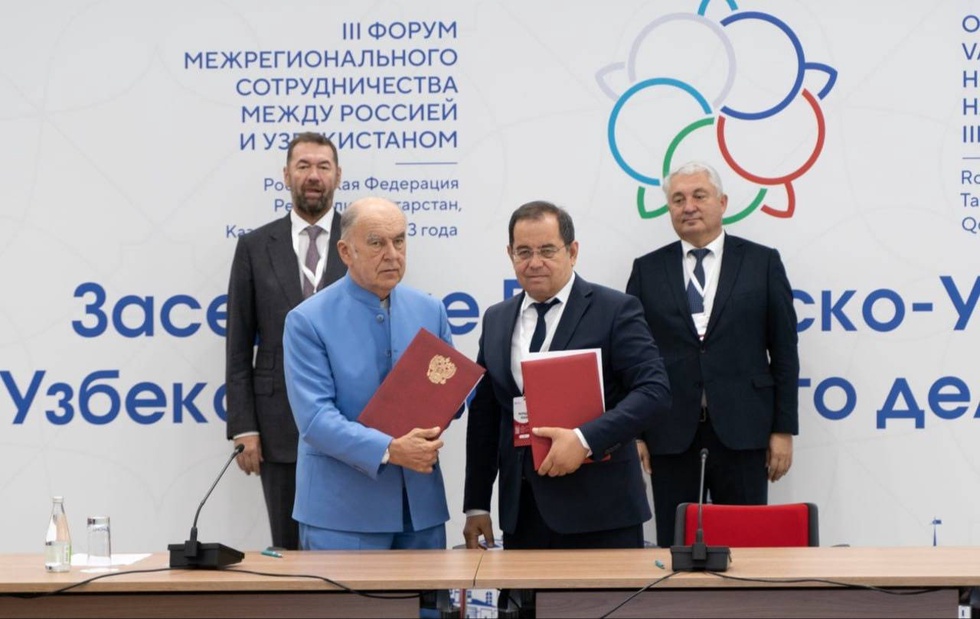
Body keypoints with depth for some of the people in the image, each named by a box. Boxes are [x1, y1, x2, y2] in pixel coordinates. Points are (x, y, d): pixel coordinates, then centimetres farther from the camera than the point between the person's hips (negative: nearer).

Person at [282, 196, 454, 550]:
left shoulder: (431, 311, 9)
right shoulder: (308, 321, -7)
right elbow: (314, 418, -15)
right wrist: (389, 450, -26)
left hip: (421, 503, 4)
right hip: (342, 511, -4)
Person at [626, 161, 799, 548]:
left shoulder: (762, 263, 6)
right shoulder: (647, 270, 9)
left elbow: (784, 351, 5)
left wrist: (784, 429, 0)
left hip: (741, 430, -1)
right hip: (671, 433, 1)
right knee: (674, 546, 4)